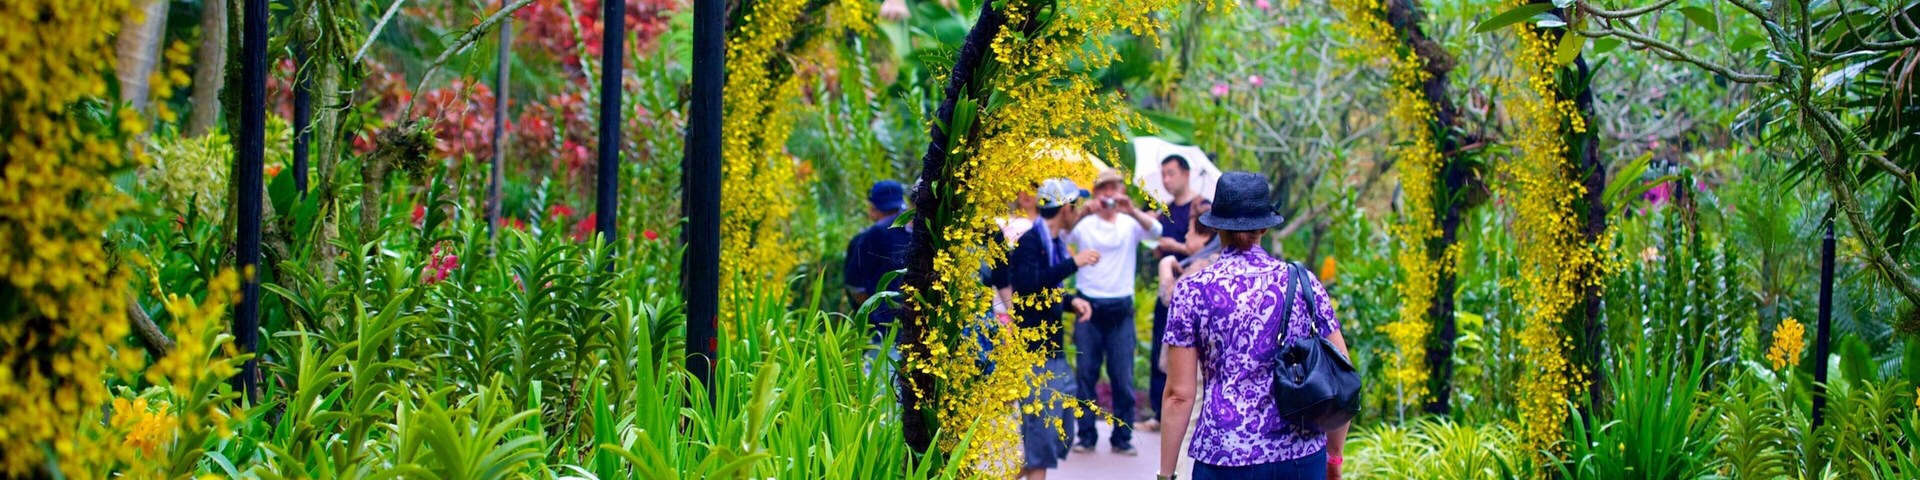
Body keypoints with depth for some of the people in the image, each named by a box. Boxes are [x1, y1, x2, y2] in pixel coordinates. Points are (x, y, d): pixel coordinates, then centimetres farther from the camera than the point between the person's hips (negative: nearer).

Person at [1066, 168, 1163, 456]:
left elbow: (1155, 231, -14)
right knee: (1085, 373, 2)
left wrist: (1132, 210, -31)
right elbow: (1061, 235, -14)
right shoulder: (1084, 225, 4)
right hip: (1089, 307, 0)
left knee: (1123, 376, 1)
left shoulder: (1131, 224, 5)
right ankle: (1086, 435, 9)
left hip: (1121, 310, 0)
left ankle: (1122, 437, 8)